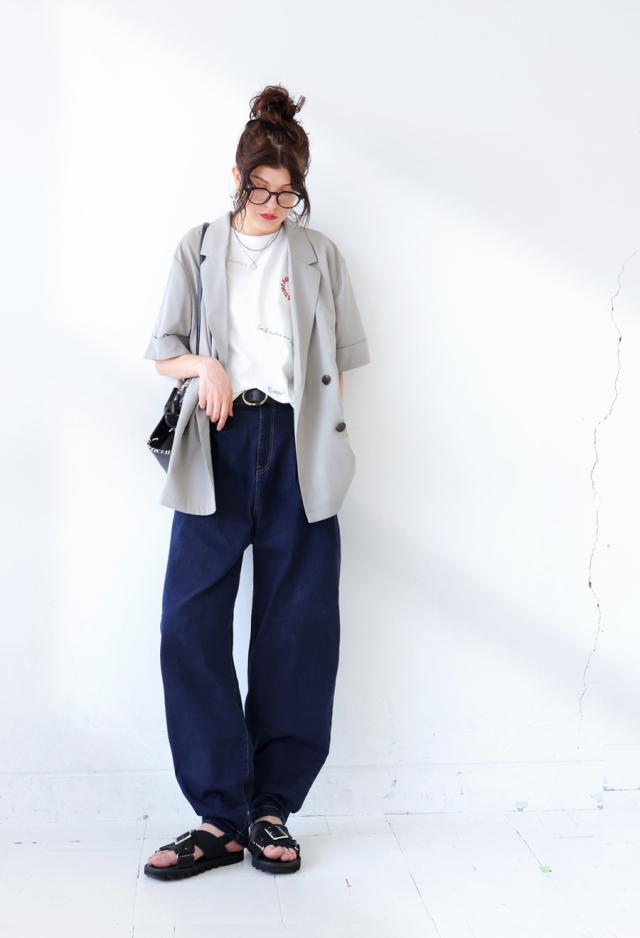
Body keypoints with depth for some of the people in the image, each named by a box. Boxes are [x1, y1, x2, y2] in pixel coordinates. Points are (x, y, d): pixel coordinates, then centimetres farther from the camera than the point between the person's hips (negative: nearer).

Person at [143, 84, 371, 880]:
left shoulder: (319, 254, 14)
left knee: (297, 628, -1)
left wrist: (299, 394, -2)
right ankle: (221, 816, 1)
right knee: (190, 622, -9)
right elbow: (163, 354, 11)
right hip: (219, 446, 0)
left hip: (297, 450, 0)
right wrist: (204, 367, -9)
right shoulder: (199, 248, 14)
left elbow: (342, 359, 14)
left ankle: (271, 810, 12)